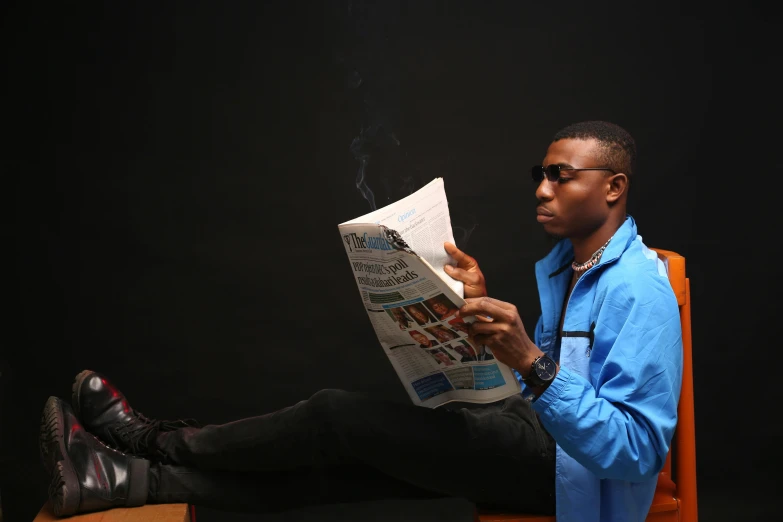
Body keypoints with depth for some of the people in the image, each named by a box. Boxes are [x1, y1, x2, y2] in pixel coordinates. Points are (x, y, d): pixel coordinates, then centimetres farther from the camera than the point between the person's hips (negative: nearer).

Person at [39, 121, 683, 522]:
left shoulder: (638, 289, -19)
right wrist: (484, 314, -3)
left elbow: (637, 450, -28)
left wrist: (531, 361, -39)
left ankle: (163, 443, 8)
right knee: (337, 467, -4)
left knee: (340, 415, -13)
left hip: (570, 461, -9)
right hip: (532, 426, 9)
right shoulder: (562, 266, 13)